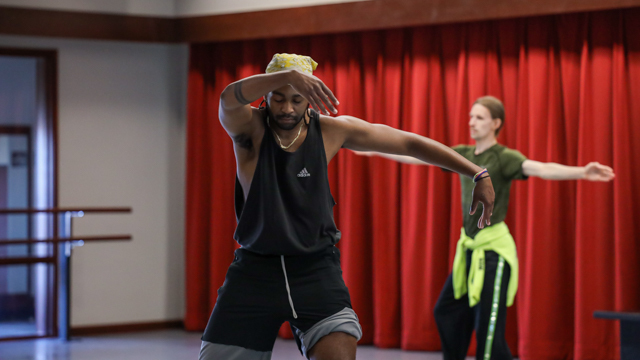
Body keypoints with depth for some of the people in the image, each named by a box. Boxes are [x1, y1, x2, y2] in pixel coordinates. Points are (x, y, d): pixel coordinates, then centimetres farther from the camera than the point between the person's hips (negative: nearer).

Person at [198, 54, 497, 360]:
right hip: (255, 269, 0)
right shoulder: (250, 127, -10)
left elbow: (410, 142, 4)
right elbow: (229, 99, -34)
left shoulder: (332, 130, -3)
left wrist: (478, 175, 0)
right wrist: (289, 76, -53)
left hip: (316, 269, 0)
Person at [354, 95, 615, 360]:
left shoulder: (504, 157, -12)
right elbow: (417, 157, 16)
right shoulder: (463, 154, 8)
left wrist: (582, 172, -46)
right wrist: (376, 150, 21)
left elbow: (542, 169, -28)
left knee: (489, 328, -10)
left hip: (493, 248, -8)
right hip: (469, 247, 8)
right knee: (447, 312, 17)